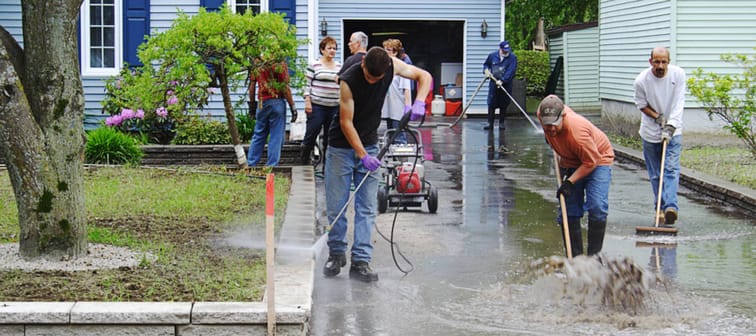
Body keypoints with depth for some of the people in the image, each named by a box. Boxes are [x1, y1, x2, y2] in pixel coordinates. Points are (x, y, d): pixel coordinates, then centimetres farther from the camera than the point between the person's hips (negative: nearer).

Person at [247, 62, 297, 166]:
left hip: (262, 103, 5)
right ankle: (271, 166, 2)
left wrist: (252, 104, 18)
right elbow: (285, 87, -12)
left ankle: (250, 164, 14)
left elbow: (252, 86, 9)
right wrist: (293, 107, -6)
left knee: (258, 135, 14)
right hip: (277, 102, -5)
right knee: (276, 137, 2)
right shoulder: (279, 64, -11)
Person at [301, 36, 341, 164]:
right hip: (317, 106, -4)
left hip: (334, 106, 4)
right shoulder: (314, 66, -1)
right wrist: (307, 102, -9)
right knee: (312, 131, -2)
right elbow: (308, 84, -2)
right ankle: (304, 159, 11)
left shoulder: (339, 66, 12)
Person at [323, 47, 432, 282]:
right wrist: (362, 155, -24)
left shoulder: (391, 66, -12)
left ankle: (360, 262, -2)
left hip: (369, 146, 3)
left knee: (367, 208, -3)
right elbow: (346, 122, -20)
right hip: (342, 146, -3)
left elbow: (424, 76, -1)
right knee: (335, 206, 1)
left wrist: (419, 103, -19)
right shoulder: (348, 80, -24)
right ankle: (337, 254, 21)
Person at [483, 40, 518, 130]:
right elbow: (486, 64, 23)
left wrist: (502, 80, -26)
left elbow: (511, 71, -16)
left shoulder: (512, 58, -6)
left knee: (503, 105, 5)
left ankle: (501, 123, 16)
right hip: (494, 83, 2)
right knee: (491, 103, -2)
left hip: (506, 84, -2)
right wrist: (486, 69, 0)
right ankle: (490, 123, 3)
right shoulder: (492, 56, 5)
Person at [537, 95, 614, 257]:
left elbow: (591, 162, -28)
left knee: (597, 207, -21)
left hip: (597, 159, -6)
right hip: (570, 163, 7)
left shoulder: (577, 131, -41)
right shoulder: (543, 112, -22)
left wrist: (570, 182, -28)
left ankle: (593, 256, -14)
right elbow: (551, 97, 4)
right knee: (568, 213, 2)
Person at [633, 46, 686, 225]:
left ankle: (670, 206, -25)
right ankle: (660, 208, 16)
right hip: (650, 132, 1)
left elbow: (678, 103, -15)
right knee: (655, 174, 6)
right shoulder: (641, 80, -14)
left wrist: (670, 126, -25)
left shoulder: (678, 74, -13)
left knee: (671, 168, -14)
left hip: (673, 130, -1)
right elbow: (641, 104, 0)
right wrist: (657, 117, -16)